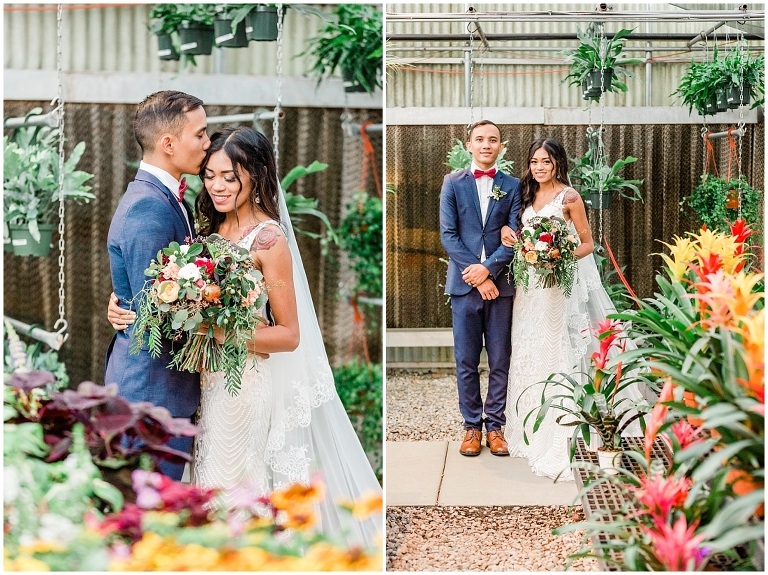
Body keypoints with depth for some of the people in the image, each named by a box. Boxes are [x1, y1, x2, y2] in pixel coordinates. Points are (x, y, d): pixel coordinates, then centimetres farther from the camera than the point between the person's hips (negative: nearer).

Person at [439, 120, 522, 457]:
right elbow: (448, 234, -1)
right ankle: (472, 426, 13)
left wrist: (488, 268, -14)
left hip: (500, 283, 0)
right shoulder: (453, 183, 7)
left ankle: (495, 426, 14)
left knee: (500, 361, 4)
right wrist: (475, 275, -10)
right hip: (464, 283, 0)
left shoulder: (513, 186, 8)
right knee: (466, 362, 3)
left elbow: (514, 236, 0)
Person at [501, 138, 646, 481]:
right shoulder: (527, 196, 13)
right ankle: (534, 429, 22)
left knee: (560, 350, -8)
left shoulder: (569, 197, -6)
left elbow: (588, 244, -4)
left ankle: (563, 438, -4)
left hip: (563, 283, -7)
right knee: (531, 349, 10)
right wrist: (508, 235, -2)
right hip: (532, 286, 7)